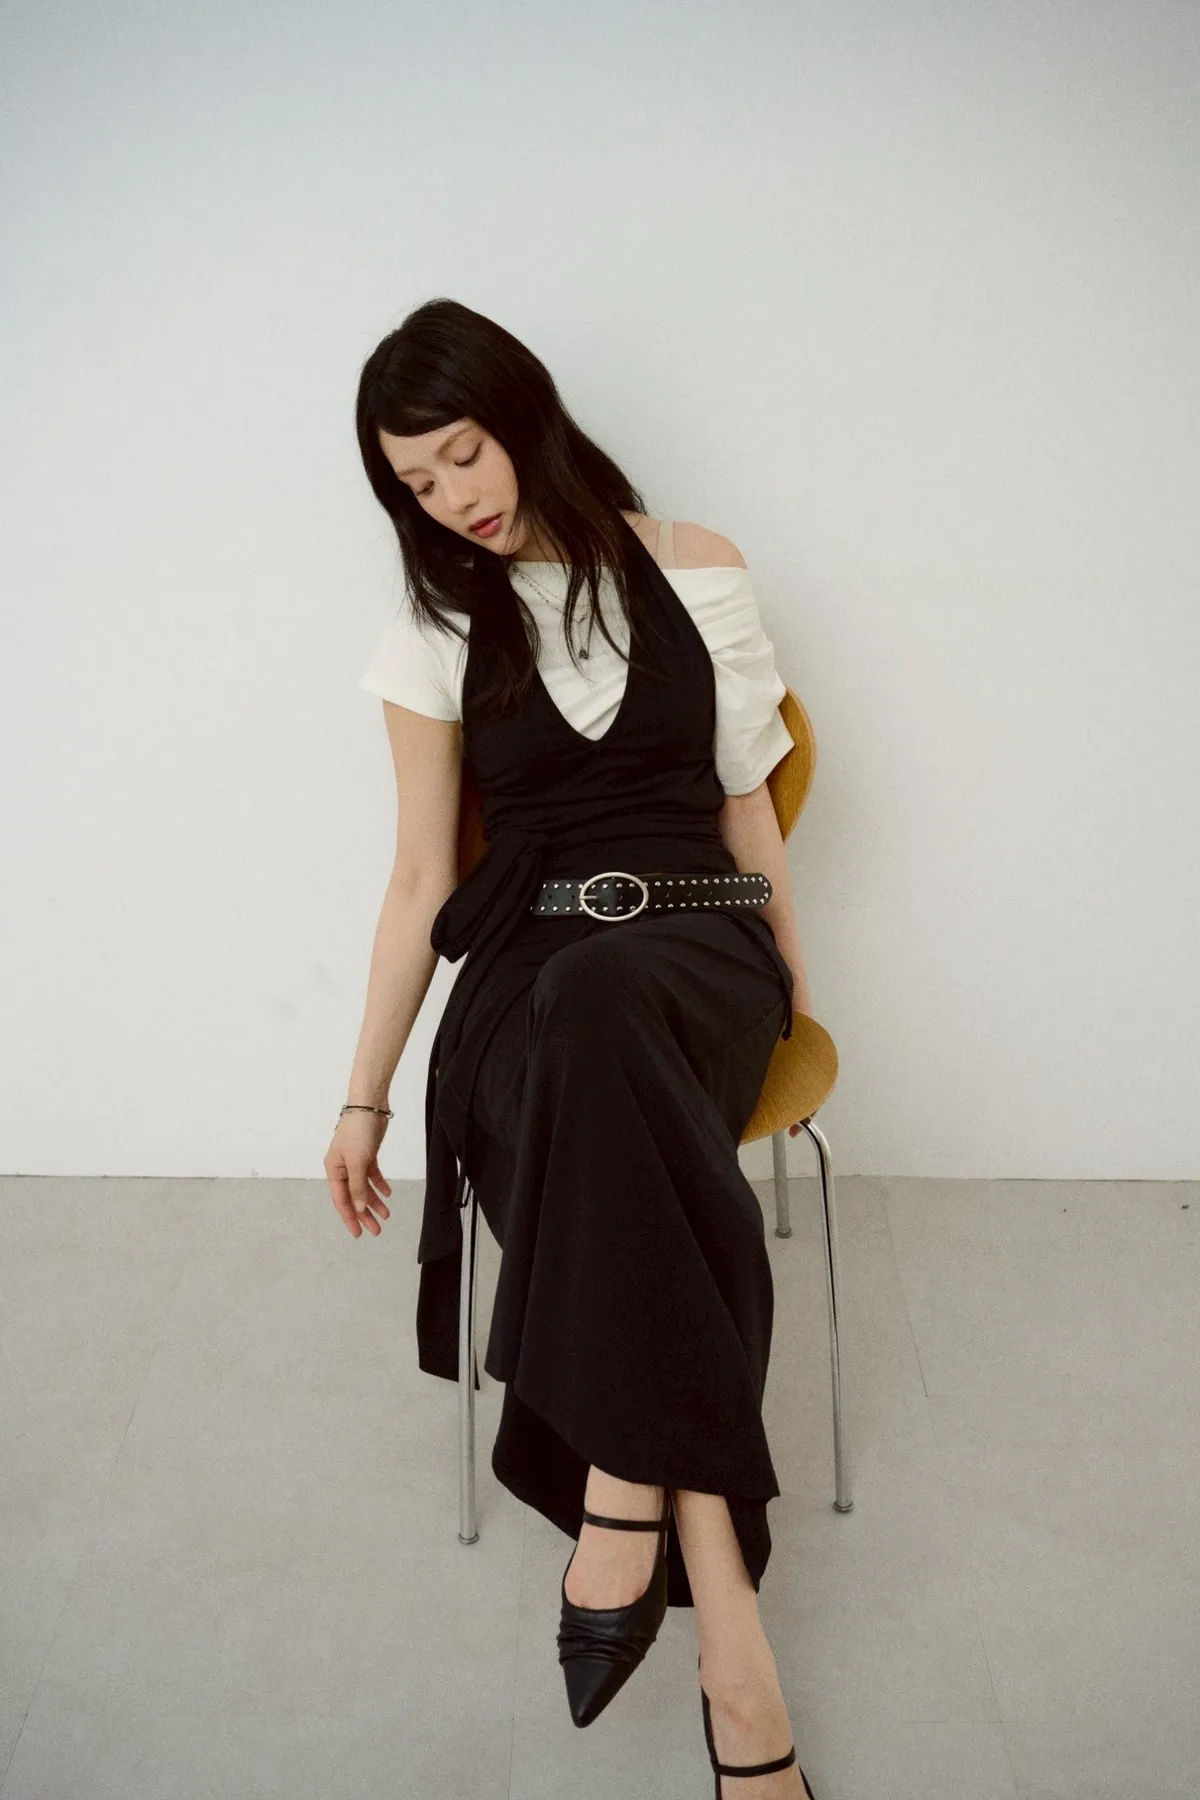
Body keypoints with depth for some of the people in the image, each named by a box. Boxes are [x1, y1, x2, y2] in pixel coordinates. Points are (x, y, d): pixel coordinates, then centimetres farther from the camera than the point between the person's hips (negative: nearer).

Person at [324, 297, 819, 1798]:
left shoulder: (693, 571, 8)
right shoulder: (435, 635, 9)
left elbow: (744, 795, 14)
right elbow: (421, 880, 10)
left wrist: (791, 984, 14)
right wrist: (365, 1096, 9)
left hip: (697, 942, 0)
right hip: (527, 969, 1)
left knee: (598, 1006, -40)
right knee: (600, 1056, -39)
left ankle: (625, 1497, -37)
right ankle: (718, 1594, -39)